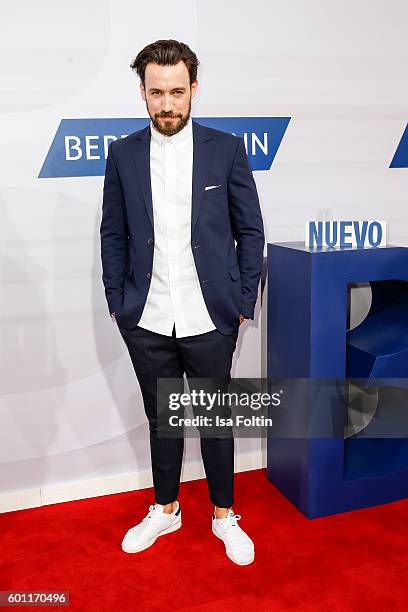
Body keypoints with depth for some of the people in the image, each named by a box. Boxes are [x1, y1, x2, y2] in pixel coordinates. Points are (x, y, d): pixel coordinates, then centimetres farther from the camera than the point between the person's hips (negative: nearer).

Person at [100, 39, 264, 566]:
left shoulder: (227, 150, -2)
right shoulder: (123, 154, 3)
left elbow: (250, 231, 1)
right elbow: (112, 235, 7)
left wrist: (244, 303, -1)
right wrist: (117, 301, 3)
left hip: (209, 319, -1)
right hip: (146, 321, 2)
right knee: (161, 418, 17)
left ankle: (224, 516, 33)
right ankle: (165, 510, 38)